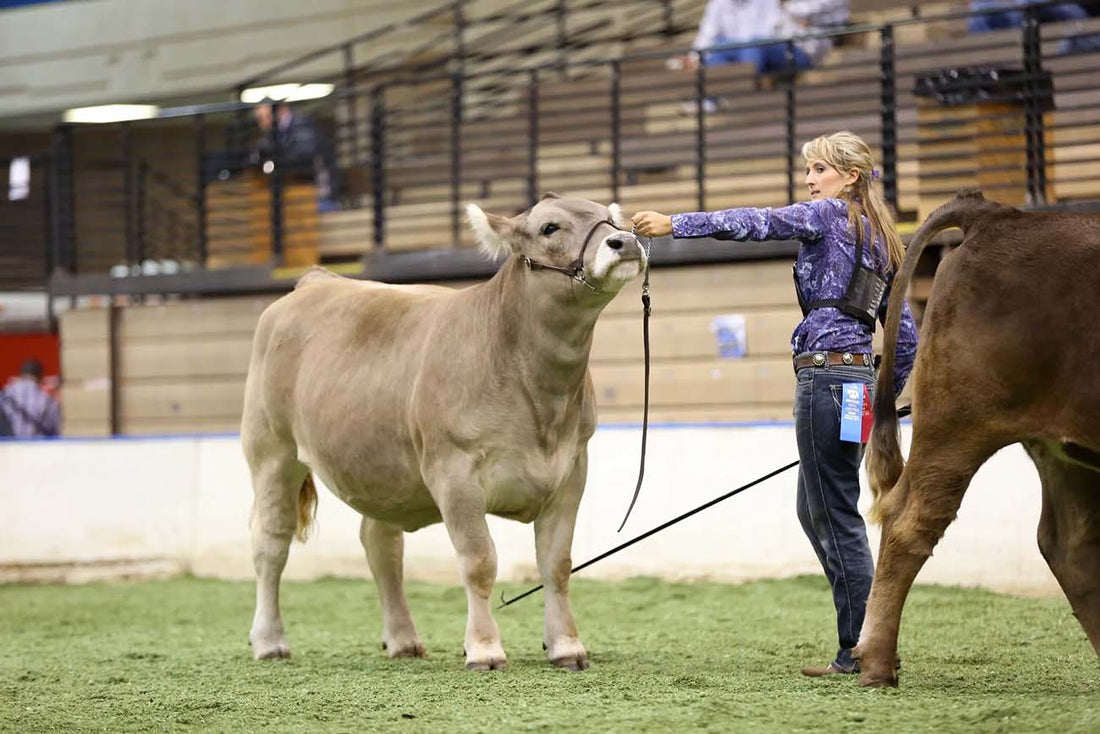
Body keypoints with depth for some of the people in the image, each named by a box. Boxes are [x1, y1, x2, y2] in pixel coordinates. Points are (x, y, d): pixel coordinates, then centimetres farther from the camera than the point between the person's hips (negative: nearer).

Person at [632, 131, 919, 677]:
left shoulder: (830, 215, -5)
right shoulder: (880, 239, 20)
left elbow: (754, 223, -17)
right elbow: (906, 334, 21)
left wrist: (674, 223, -18)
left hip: (827, 373, -9)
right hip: (858, 377, 9)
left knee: (836, 516, -5)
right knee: (815, 511, 15)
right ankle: (865, 641, 15)